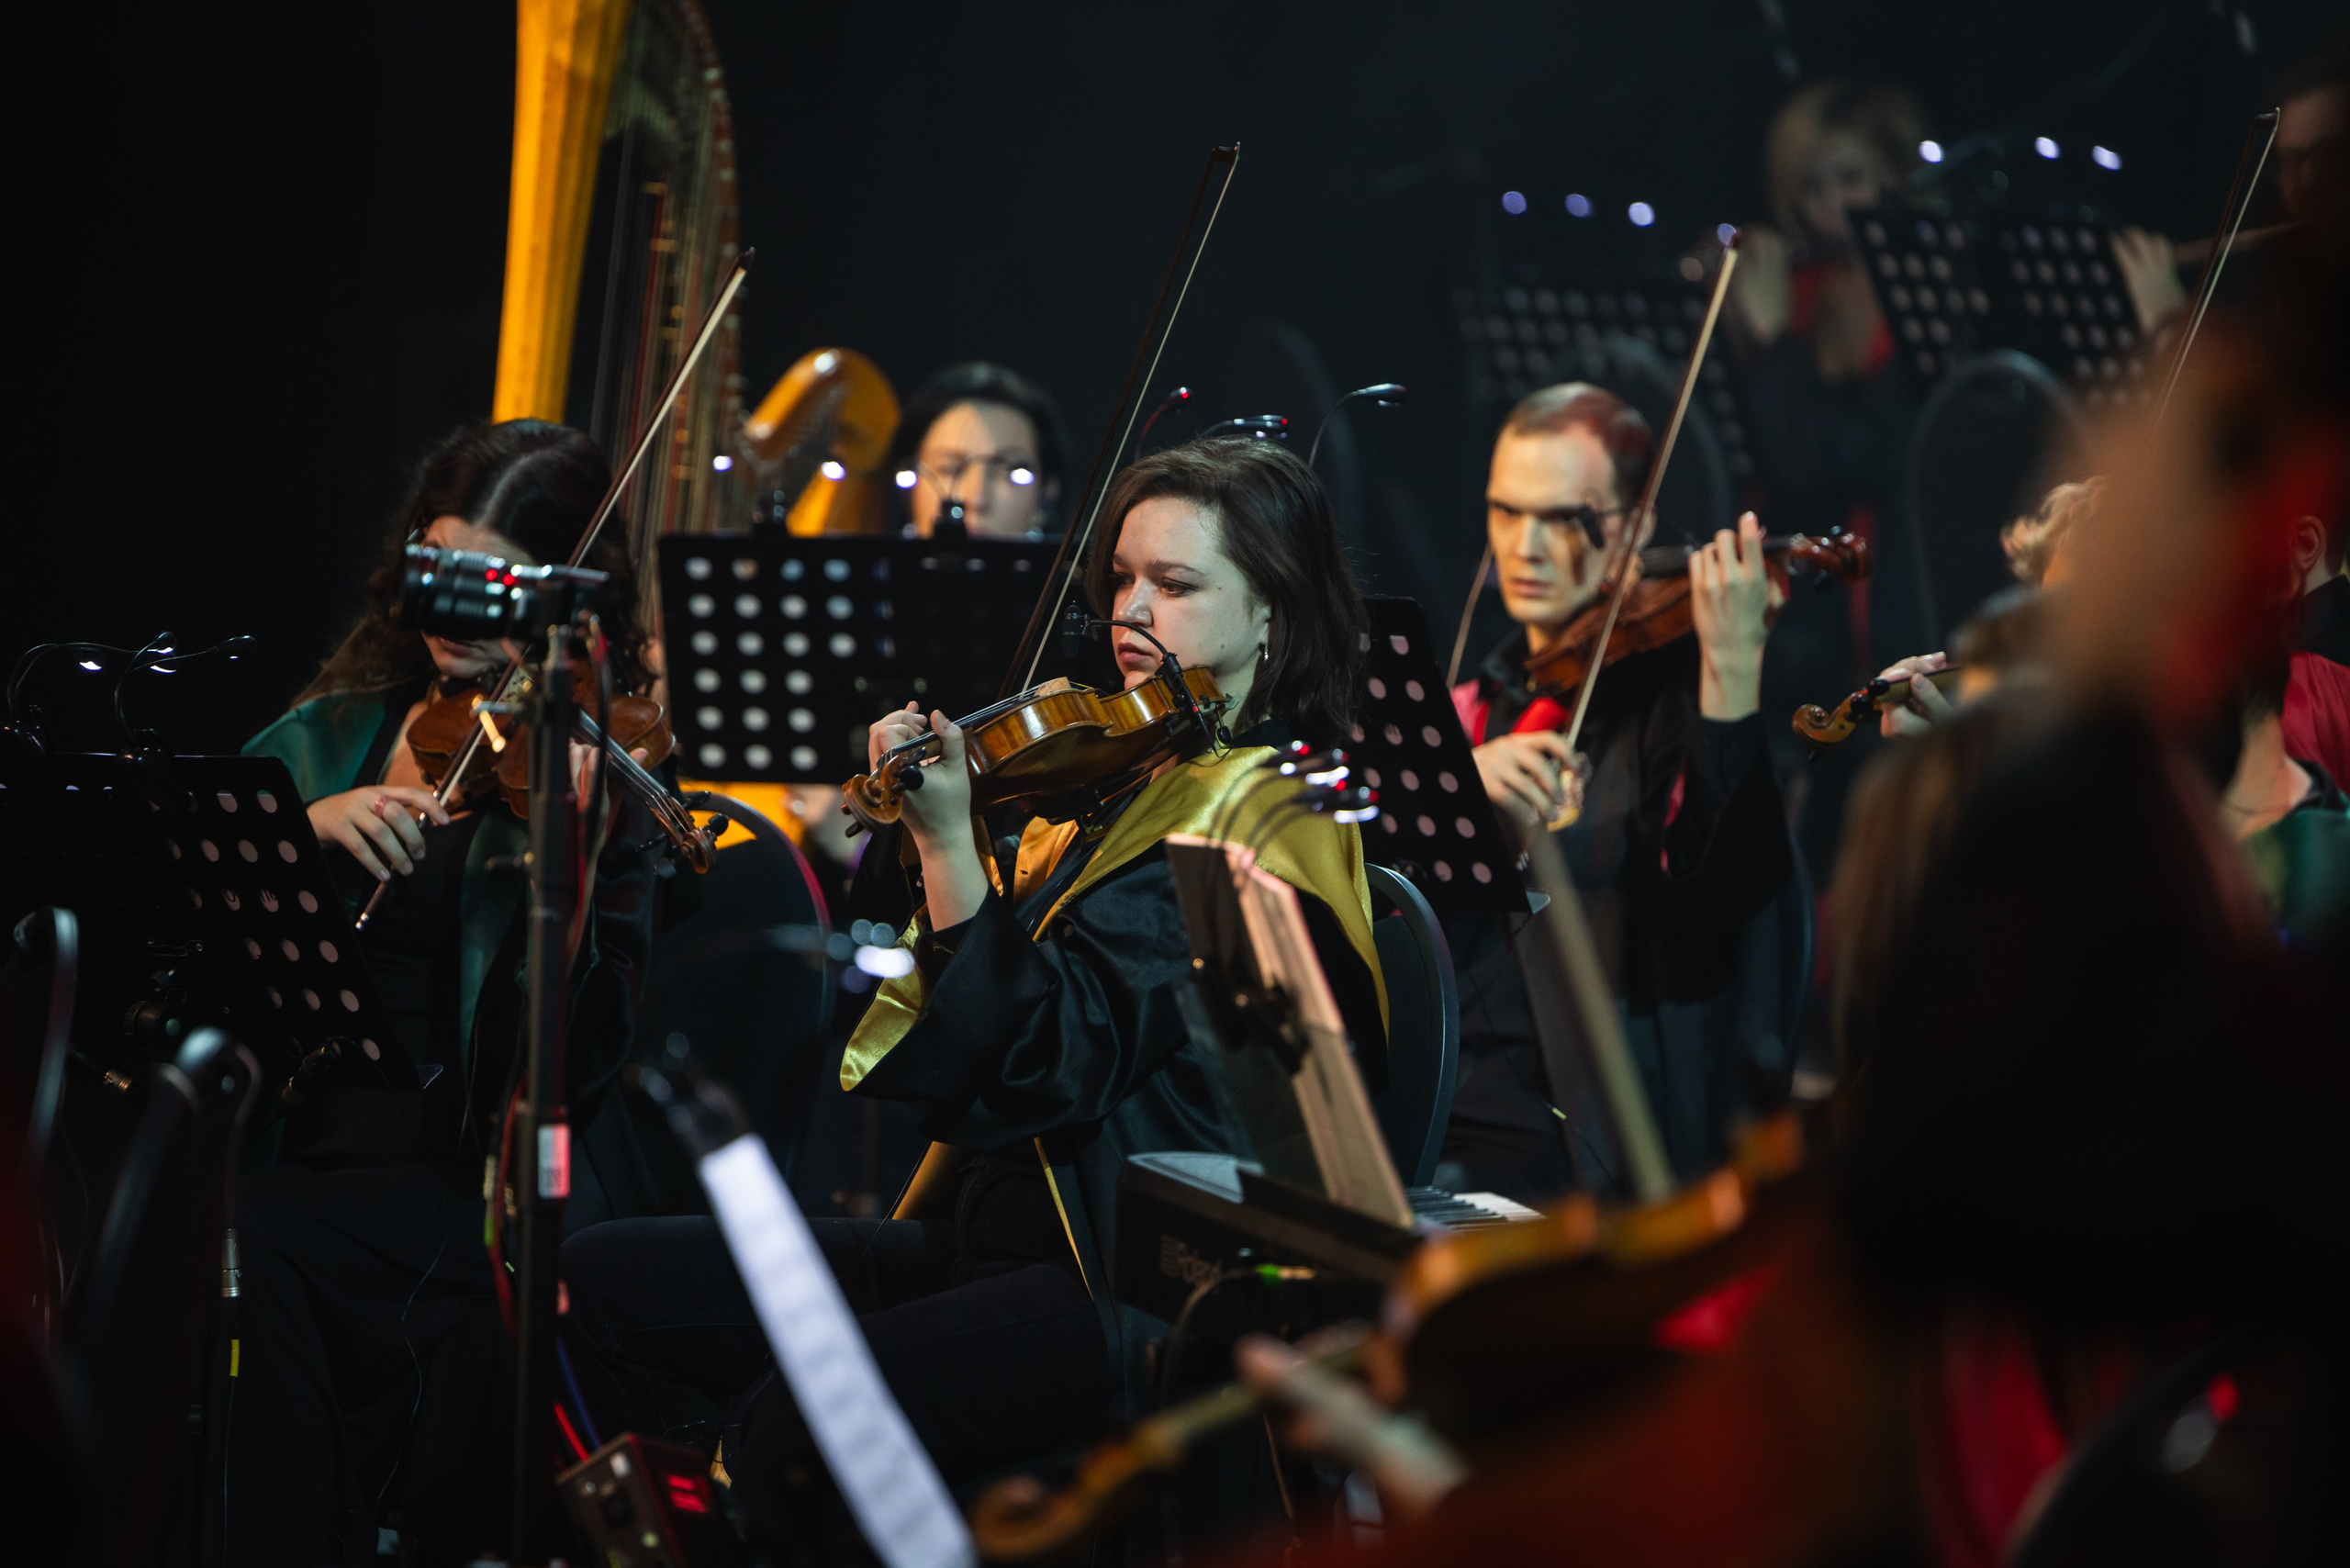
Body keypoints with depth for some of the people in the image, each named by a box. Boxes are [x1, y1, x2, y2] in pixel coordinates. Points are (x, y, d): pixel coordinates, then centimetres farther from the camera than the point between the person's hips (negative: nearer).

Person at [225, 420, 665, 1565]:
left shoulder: (602, 772, 2)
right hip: (293, 1157, 4)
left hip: (470, 1188, -3)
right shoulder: (325, 738, 15)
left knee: (255, 1254, -31)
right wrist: (304, 829, -12)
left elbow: (583, 1059, -10)